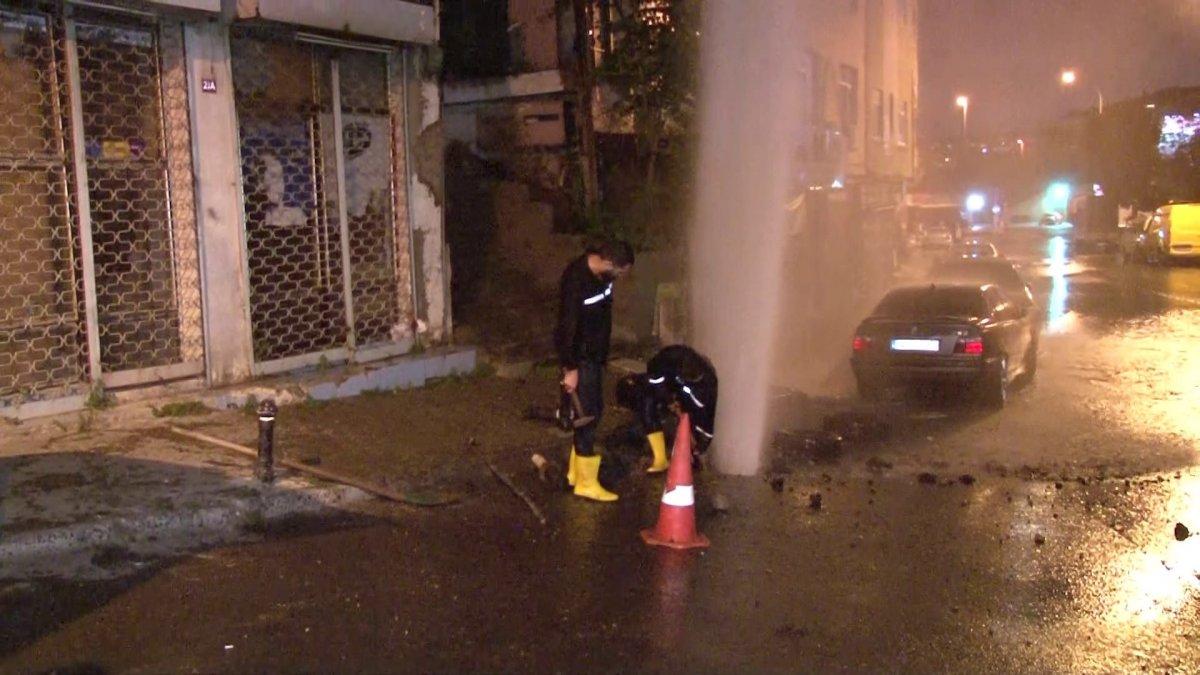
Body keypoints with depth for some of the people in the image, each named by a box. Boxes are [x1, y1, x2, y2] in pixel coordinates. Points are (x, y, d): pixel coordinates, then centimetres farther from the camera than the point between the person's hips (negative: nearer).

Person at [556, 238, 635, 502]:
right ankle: (586, 483, 6)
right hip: (579, 357, -9)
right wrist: (570, 368, -21)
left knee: (593, 410, 16)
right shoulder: (576, 280, -27)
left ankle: (576, 470, 29)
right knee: (589, 414, -4)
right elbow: (567, 327, -24)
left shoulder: (601, 273, 1)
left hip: (594, 354, 9)